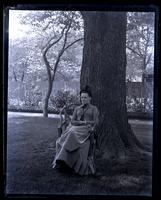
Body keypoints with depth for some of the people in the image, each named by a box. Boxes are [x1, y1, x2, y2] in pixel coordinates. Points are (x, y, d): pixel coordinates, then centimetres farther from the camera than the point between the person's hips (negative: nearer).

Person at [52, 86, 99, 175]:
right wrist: (82, 122, -3)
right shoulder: (77, 109, 24)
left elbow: (95, 122, 1)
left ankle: (61, 159, -36)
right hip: (75, 129, 4)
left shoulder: (94, 108, 13)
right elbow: (73, 121, 12)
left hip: (86, 130, -4)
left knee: (73, 133, -36)